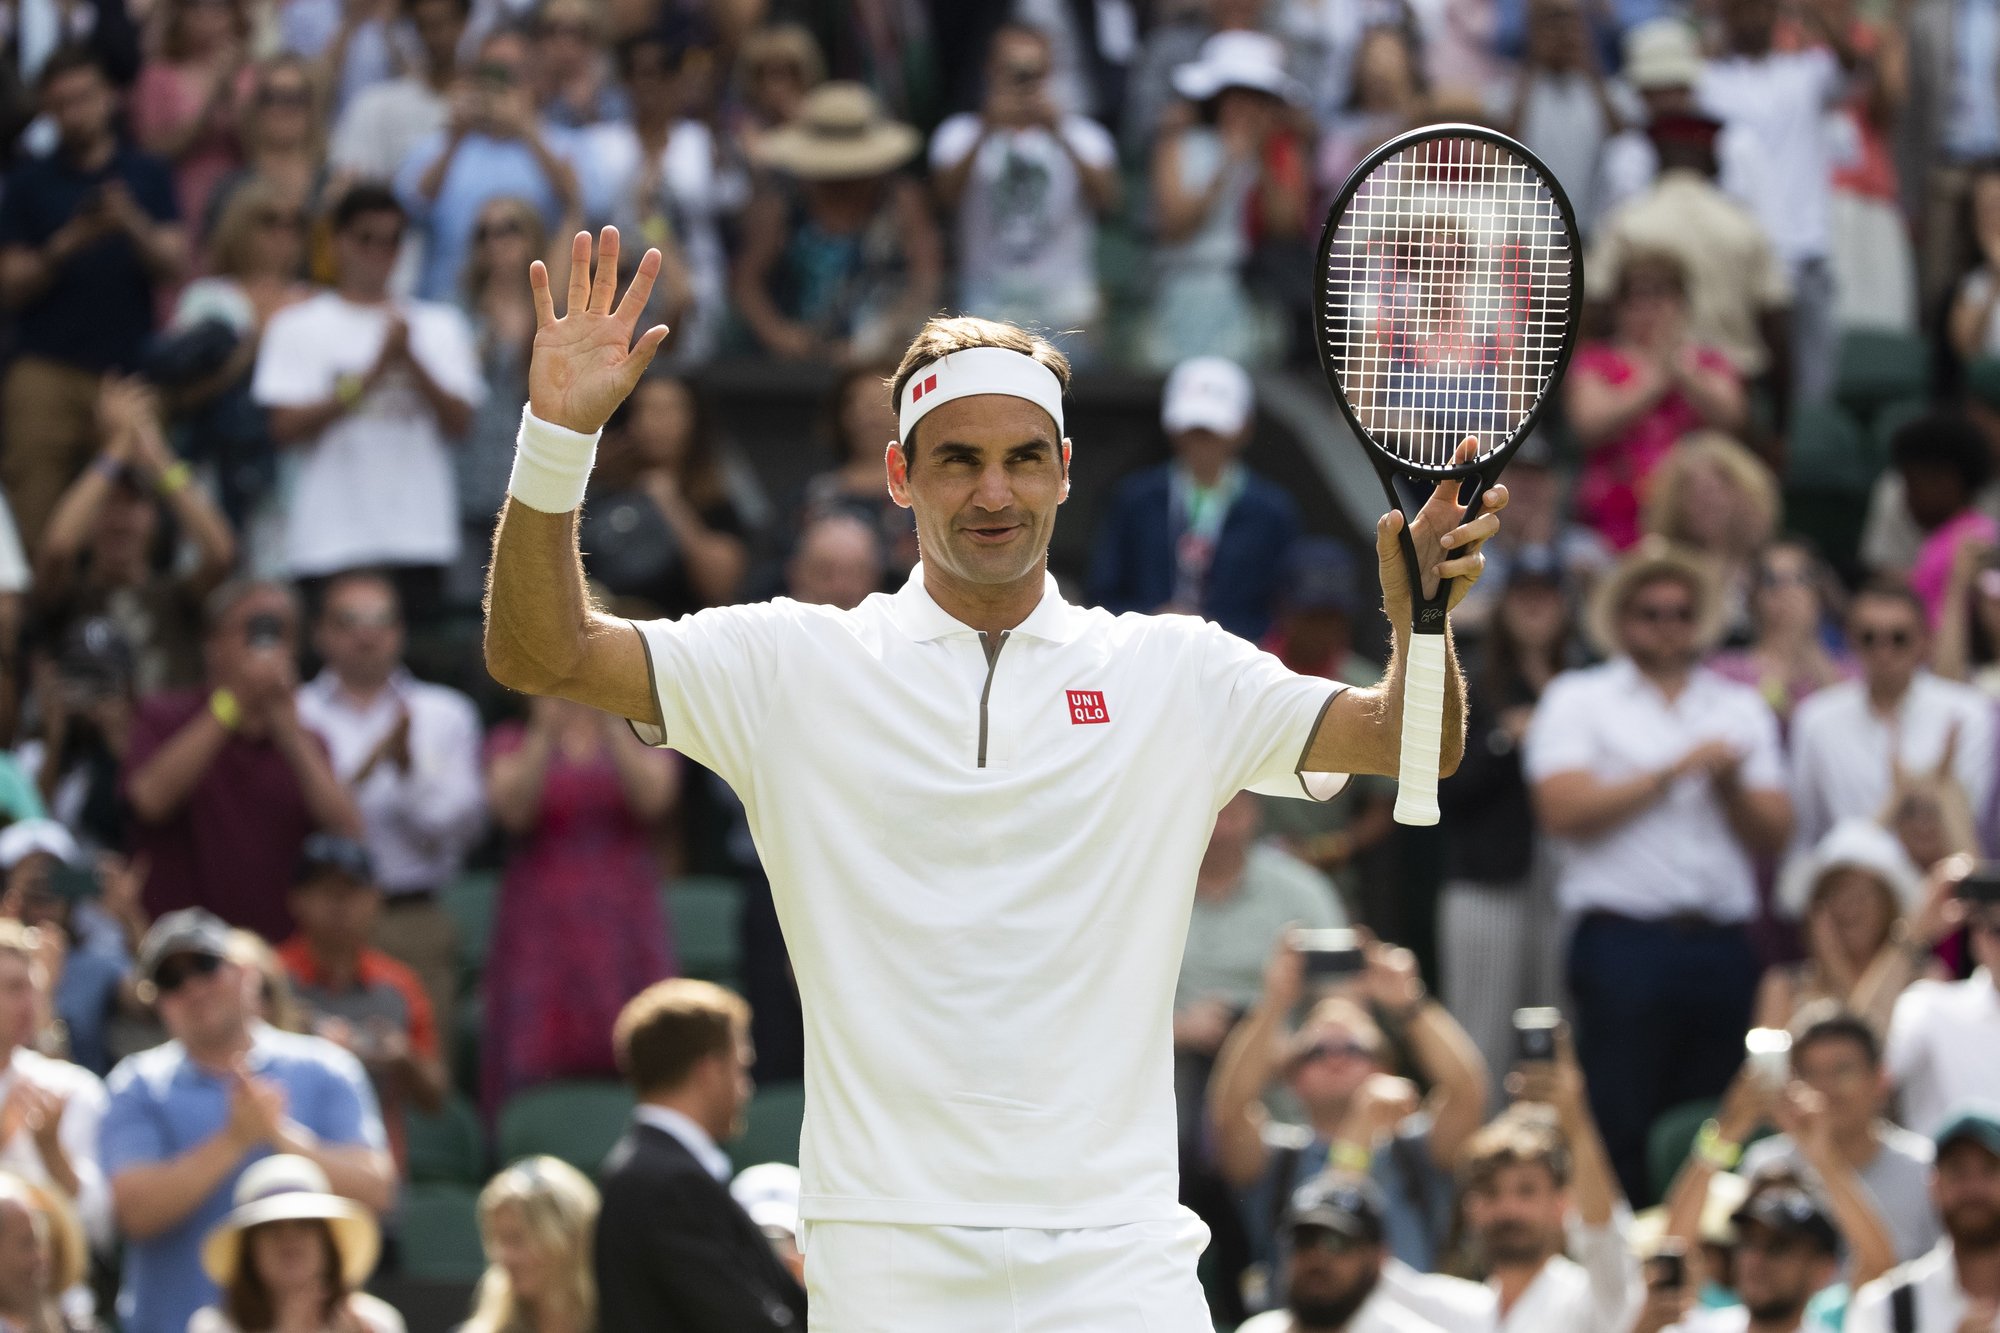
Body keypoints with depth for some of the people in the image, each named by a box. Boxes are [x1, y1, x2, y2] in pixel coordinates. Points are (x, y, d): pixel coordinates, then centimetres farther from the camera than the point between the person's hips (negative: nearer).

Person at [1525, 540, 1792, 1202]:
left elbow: (1773, 835, 12)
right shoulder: (1578, 698, 7)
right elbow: (1563, 810, -8)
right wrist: (1672, 772, -9)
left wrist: (1729, 782, -7)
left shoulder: (1740, 707, 17)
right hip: (1624, 942, -4)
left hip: (1722, 944, 4)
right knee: (1619, 1135, -7)